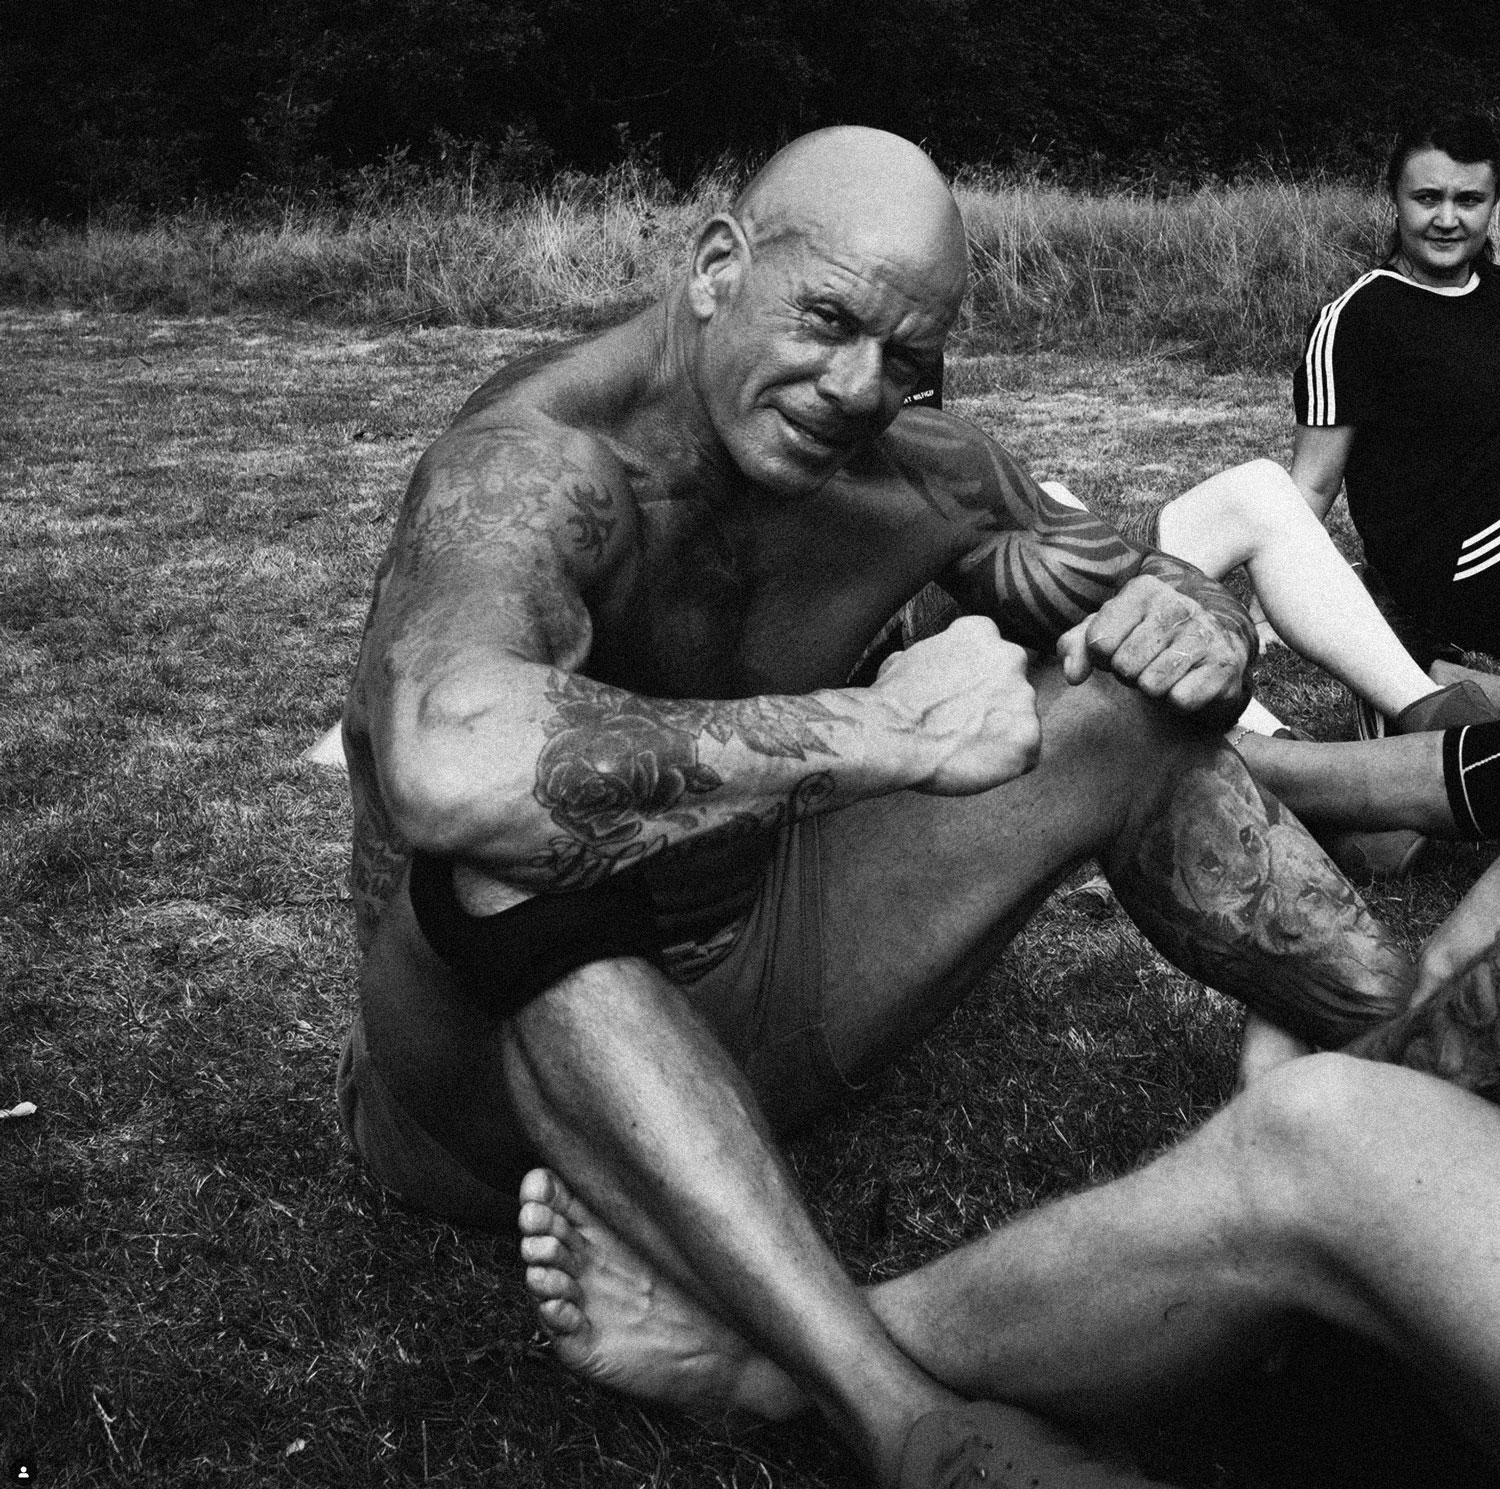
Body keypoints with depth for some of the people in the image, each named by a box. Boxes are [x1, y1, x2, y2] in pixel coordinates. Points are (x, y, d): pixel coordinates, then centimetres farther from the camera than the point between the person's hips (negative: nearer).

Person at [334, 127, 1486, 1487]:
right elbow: (446, 771, -49)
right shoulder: (536, 465, -27)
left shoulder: (917, 475, -5)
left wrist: (1201, 629, -16)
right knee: (510, 855, -42)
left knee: (1142, 721, -2)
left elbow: (1144, 587, 10)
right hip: (501, 1064, -6)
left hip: (750, 999, 6)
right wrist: (880, 731, -42)